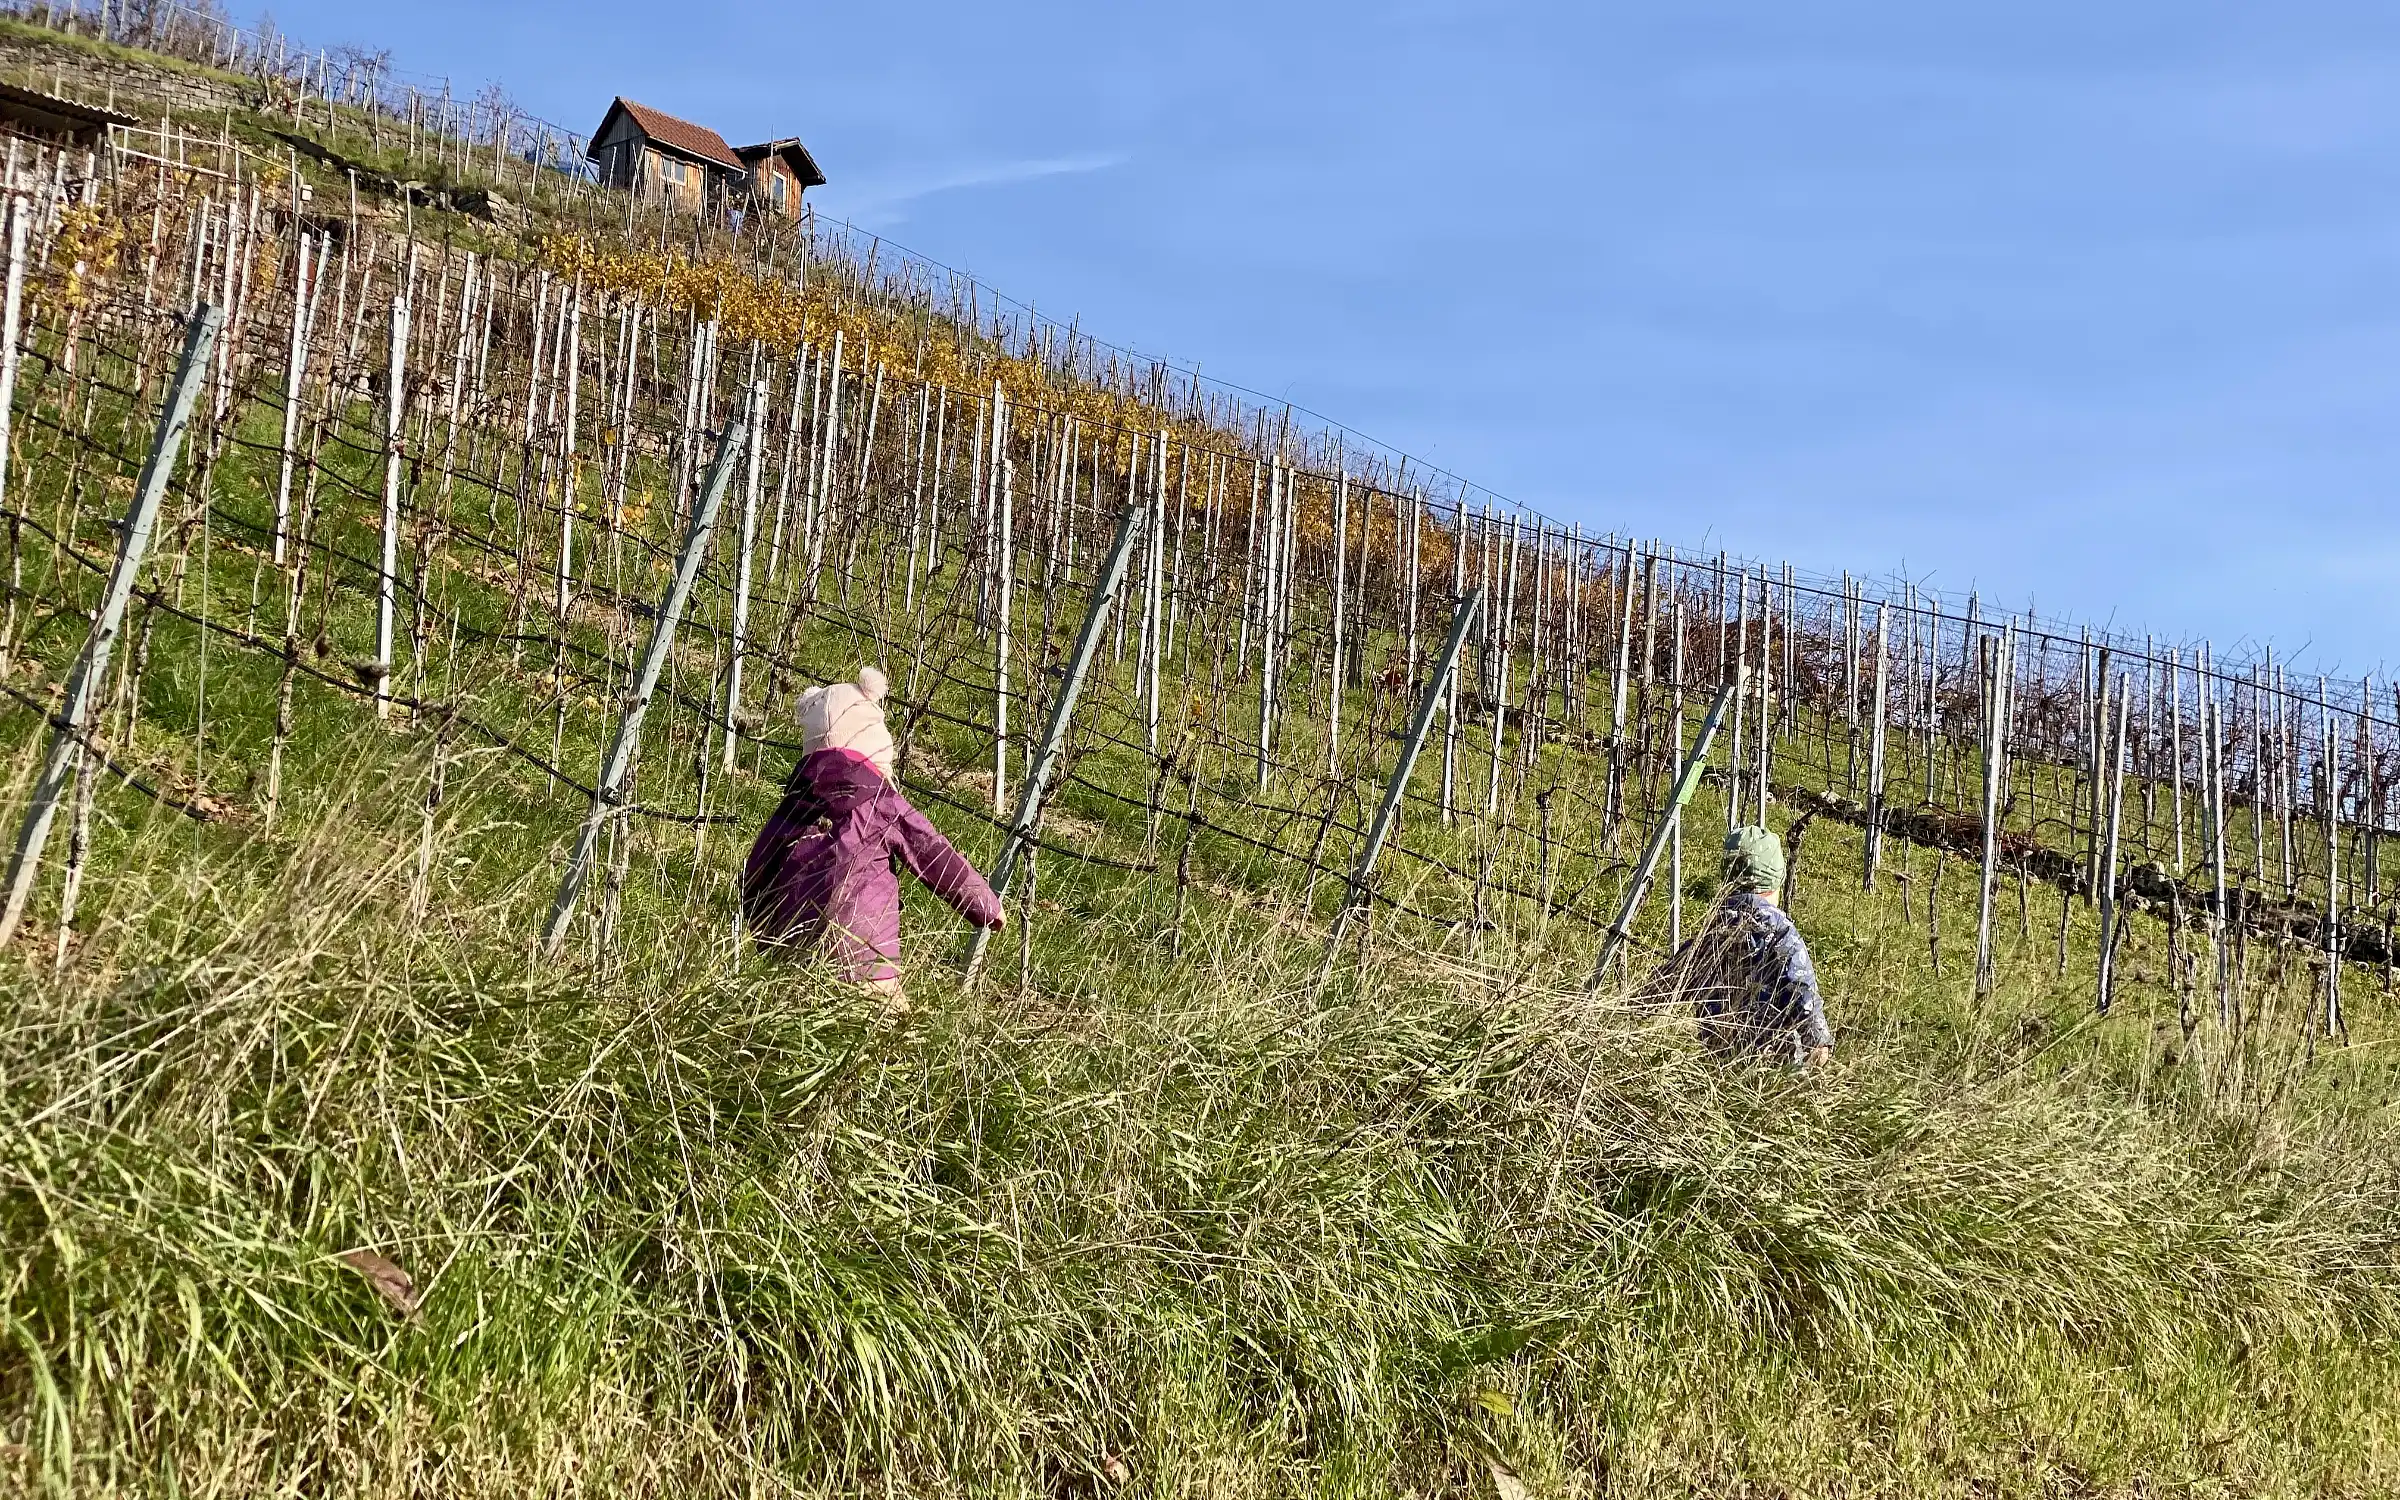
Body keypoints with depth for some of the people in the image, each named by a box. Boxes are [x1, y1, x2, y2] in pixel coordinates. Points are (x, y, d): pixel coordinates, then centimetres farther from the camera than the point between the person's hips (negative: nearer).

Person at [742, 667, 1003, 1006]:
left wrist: (765, 942, 34)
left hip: (795, 957, 4)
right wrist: (987, 907, 21)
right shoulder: (883, 805, 5)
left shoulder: (791, 807, 16)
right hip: (863, 961, -4)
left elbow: (753, 881, 22)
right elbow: (938, 861, 9)